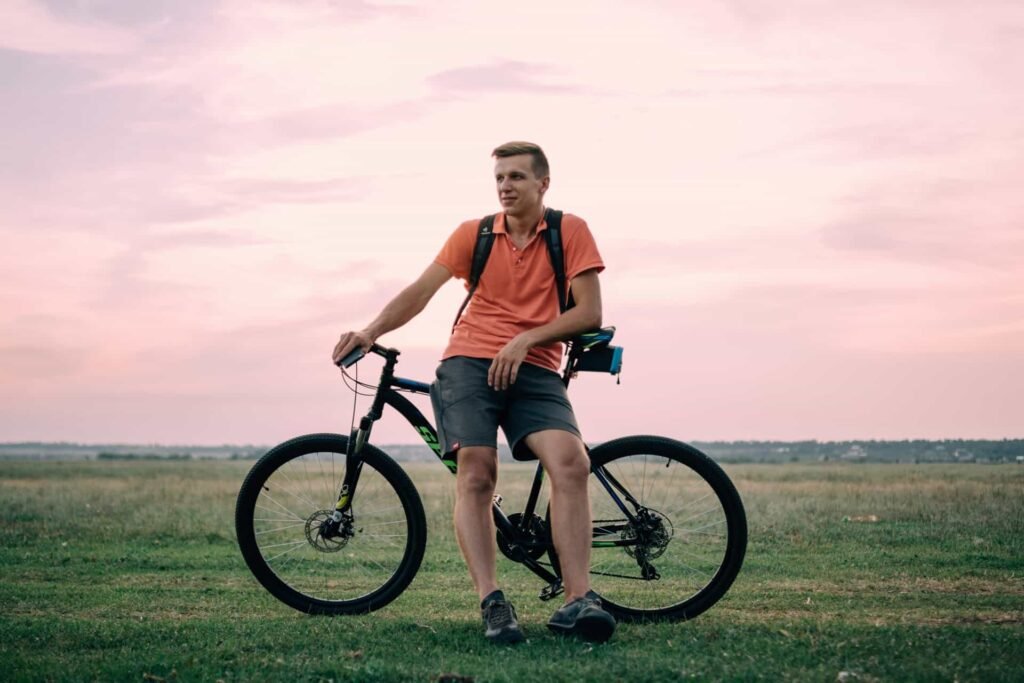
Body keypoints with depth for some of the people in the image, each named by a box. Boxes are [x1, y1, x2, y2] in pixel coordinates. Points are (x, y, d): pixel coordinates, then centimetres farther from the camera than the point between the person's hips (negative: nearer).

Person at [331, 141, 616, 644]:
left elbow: (589, 313, -2)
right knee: (476, 474, -20)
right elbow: (420, 291, -1)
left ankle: (577, 601, -26)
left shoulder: (570, 231, 5)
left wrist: (524, 340, -13)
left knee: (571, 464, -23)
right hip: (468, 362, 1)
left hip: (533, 370, -1)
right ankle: (491, 603, -22)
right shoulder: (474, 233, 8)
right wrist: (370, 332, -16)